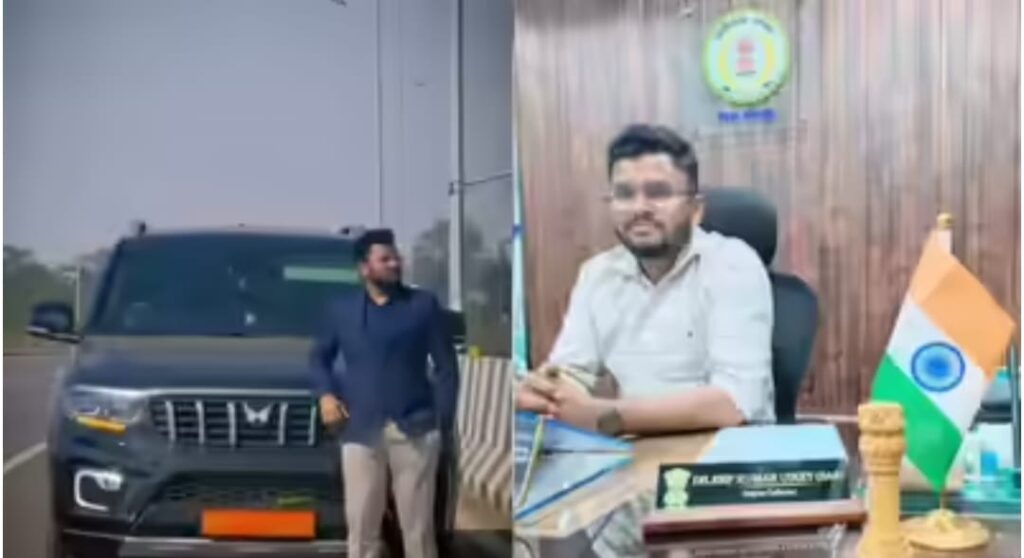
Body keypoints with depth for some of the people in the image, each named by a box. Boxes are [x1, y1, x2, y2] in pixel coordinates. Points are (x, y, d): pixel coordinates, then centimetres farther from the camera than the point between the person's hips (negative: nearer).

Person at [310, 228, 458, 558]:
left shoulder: (424, 305, 7)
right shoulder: (342, 310, 12)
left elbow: (446, 366, 5)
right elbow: (319, 356, 22)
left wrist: (443, 422, -3)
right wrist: (325, 394, 2)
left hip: (415, 430, -1)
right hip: (361, 432, 1)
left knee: (418, 524, 2)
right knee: (361, 524, 4)